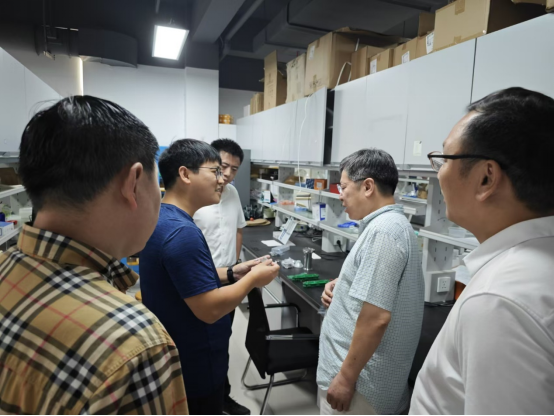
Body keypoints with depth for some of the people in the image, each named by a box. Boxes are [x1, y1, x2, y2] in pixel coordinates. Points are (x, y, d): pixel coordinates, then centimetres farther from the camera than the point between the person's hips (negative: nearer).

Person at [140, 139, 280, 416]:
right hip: (193, 366, -9)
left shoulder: (162, 219, 2)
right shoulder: (182, 231, -30)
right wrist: (252, 279, -15)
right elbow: (210, 309, -30)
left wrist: (231, 273, 3)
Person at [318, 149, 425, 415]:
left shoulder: (382, 231, -24)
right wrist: (342, 288, 3)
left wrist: (345, 378, -19)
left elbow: (376, 318, -28)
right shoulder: (393, 223, 8)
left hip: (361, 379, -9)